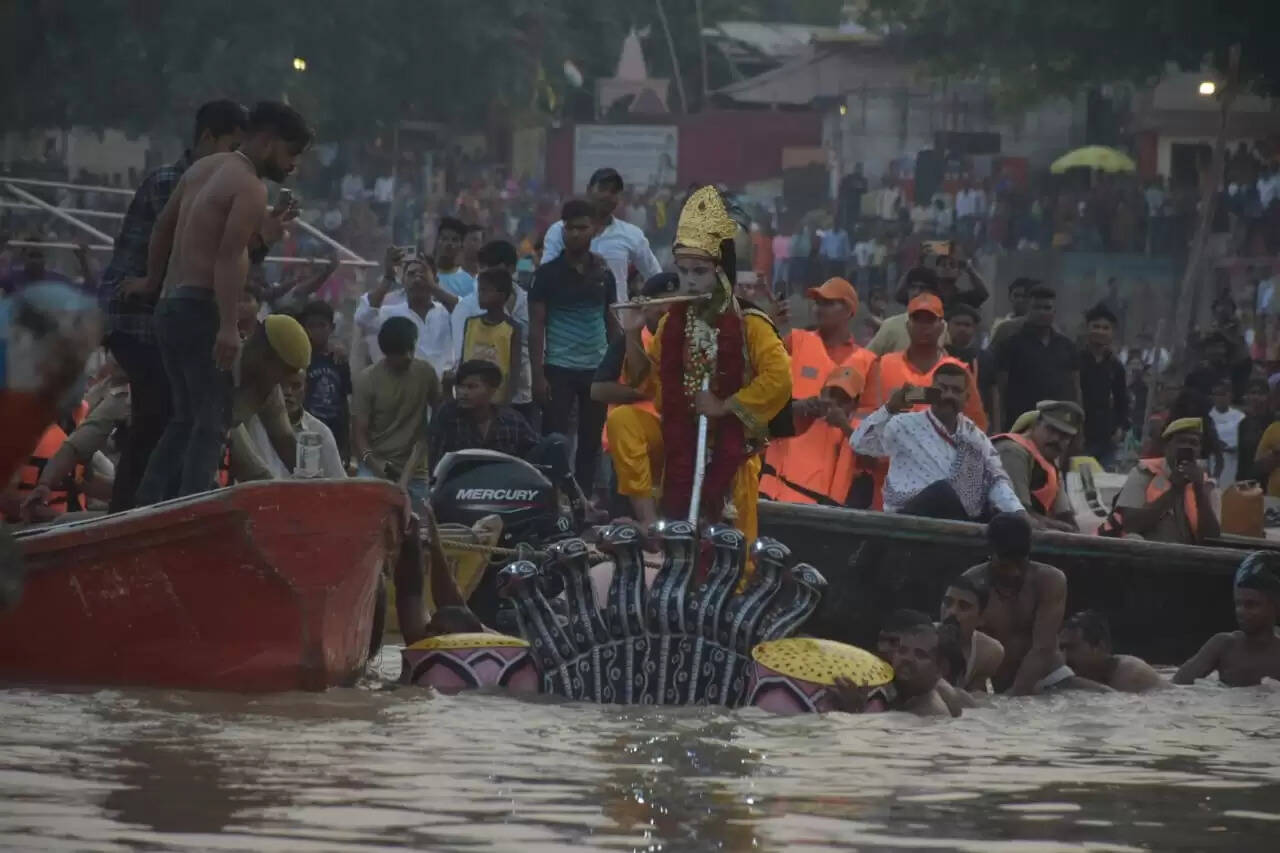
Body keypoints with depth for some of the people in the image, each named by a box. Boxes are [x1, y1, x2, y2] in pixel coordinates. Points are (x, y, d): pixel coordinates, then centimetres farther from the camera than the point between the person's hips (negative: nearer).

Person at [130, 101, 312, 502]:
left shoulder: (203, 169, 17)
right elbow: (230, 256, -22)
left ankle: (147, 505, 12)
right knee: (212, 421, -10)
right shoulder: (250, 189, -11)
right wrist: (228, 327, -27)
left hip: (170, 305, 9)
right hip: (201, 308, -9)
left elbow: (164, 226, 27)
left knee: (186, 417, 16)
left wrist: (151, 281, 39)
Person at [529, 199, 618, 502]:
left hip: (597, 369, 3)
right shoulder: (548, 273, -2)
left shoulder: (603, 274, 8)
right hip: (559, 369, -3)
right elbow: (536, 327, -3)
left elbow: (611, 321, 15)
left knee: (591, 442, 6)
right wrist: (538, 375, -10)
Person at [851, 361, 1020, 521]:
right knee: (942, 490, -34)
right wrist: (889, 409, -19)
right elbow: (859, 443, -7)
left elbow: (996, 480, 12)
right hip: (907, 518, -4)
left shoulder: (974, 436, 18)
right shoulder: (906, 425, 3)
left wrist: (1018, 513, -7)